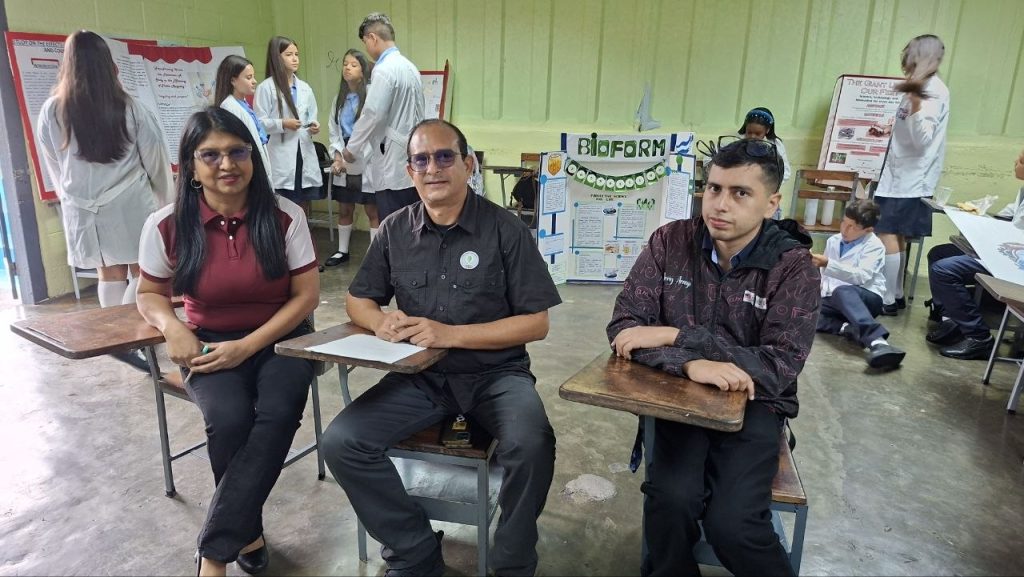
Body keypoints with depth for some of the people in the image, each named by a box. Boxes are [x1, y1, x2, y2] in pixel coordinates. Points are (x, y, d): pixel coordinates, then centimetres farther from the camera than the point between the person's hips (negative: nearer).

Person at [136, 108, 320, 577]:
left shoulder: (284, 216, -9)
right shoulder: (166, 226, -5)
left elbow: (307, 295, -7)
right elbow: (150, 294, 10)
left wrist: (247, 346, -16)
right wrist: (172, 327, -14)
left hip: (279, 339, 0)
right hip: (211, 345, 1)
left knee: (278, 412, -30)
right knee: (230, 419, -29)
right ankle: (248, 532, 0)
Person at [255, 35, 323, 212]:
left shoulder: (305, 88, 14)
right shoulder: (265, 88, -2)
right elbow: (258, 123, -7)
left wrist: (314, 127, -1)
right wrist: (282, 124, -19)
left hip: (305, 155, 5)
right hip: (281, 159, -5)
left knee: (303, 212, 12)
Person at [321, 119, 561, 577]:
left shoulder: (505, 229, -7)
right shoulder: (394, 230, 4)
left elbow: (536, 323, -9)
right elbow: (358, 300, 14)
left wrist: (451, 334, -18)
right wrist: (380, 320, -12)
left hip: (495, 374, -3)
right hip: (420, 375, 4)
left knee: (531, 446, -31)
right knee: (342, 442, -16)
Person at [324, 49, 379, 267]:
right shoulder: (339, 98, 13)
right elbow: (333, 129, 12)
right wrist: (338, 155, -3)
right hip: (343, 161, 7)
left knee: (372, 210, 0)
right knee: (344, 209, 15)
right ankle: (342, 251, 28)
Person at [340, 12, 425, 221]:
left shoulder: (384, 70, -12)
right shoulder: (409, 66, 14)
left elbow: (373, 115, -14)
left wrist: (352, 148, 1)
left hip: (394, 165, -8)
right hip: (412, 162, 8)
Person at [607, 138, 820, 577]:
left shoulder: (794, 267, -8)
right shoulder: (670, 242, -4)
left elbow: (781, 366, -16)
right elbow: (623, 327, -9)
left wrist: (675, 336, -22)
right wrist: (691, 364, -28)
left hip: (753, 403, -1)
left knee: (731, 525, -22)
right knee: (672, 500, -25)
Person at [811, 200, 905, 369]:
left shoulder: (874, 245, -3)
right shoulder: (832, 241, 15)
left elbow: (862, 277, -20)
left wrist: (828, 263, -28)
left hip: (866, 298, -5)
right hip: (833, 300, 5)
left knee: (842, 291, -43)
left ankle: (877, 342, -59)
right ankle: (848, 328, -34)